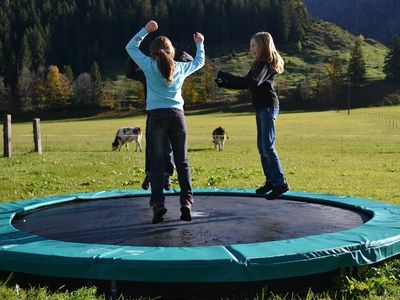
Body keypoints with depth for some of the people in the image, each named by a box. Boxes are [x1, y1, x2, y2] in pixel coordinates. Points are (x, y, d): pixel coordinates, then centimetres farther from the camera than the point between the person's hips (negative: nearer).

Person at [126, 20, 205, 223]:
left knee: (157, 163, 0)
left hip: (157, 116, -2)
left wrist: (145, 30, 21)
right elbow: (199, 61, 30)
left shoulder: (149, 66, 2)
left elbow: (131, 47, 17)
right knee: (182, 162, 7)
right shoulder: (181, 68, 9)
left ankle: (158, 204, -8)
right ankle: (186, 203, 2)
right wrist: (200, 44, 45)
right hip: (177, 115, 2)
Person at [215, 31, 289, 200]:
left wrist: (225, 76, -28)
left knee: (268, 146, -12)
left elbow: (253, 82, -30)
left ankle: (280, 183, -9)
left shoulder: (265, 63, -13)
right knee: (262, 147, 11)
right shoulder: (259, 64, 17)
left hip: (268, 107, -10)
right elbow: (245, 85, 19)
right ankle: (270, 180, 18)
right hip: (261, 108, 10)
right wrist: (223, 83, 7)